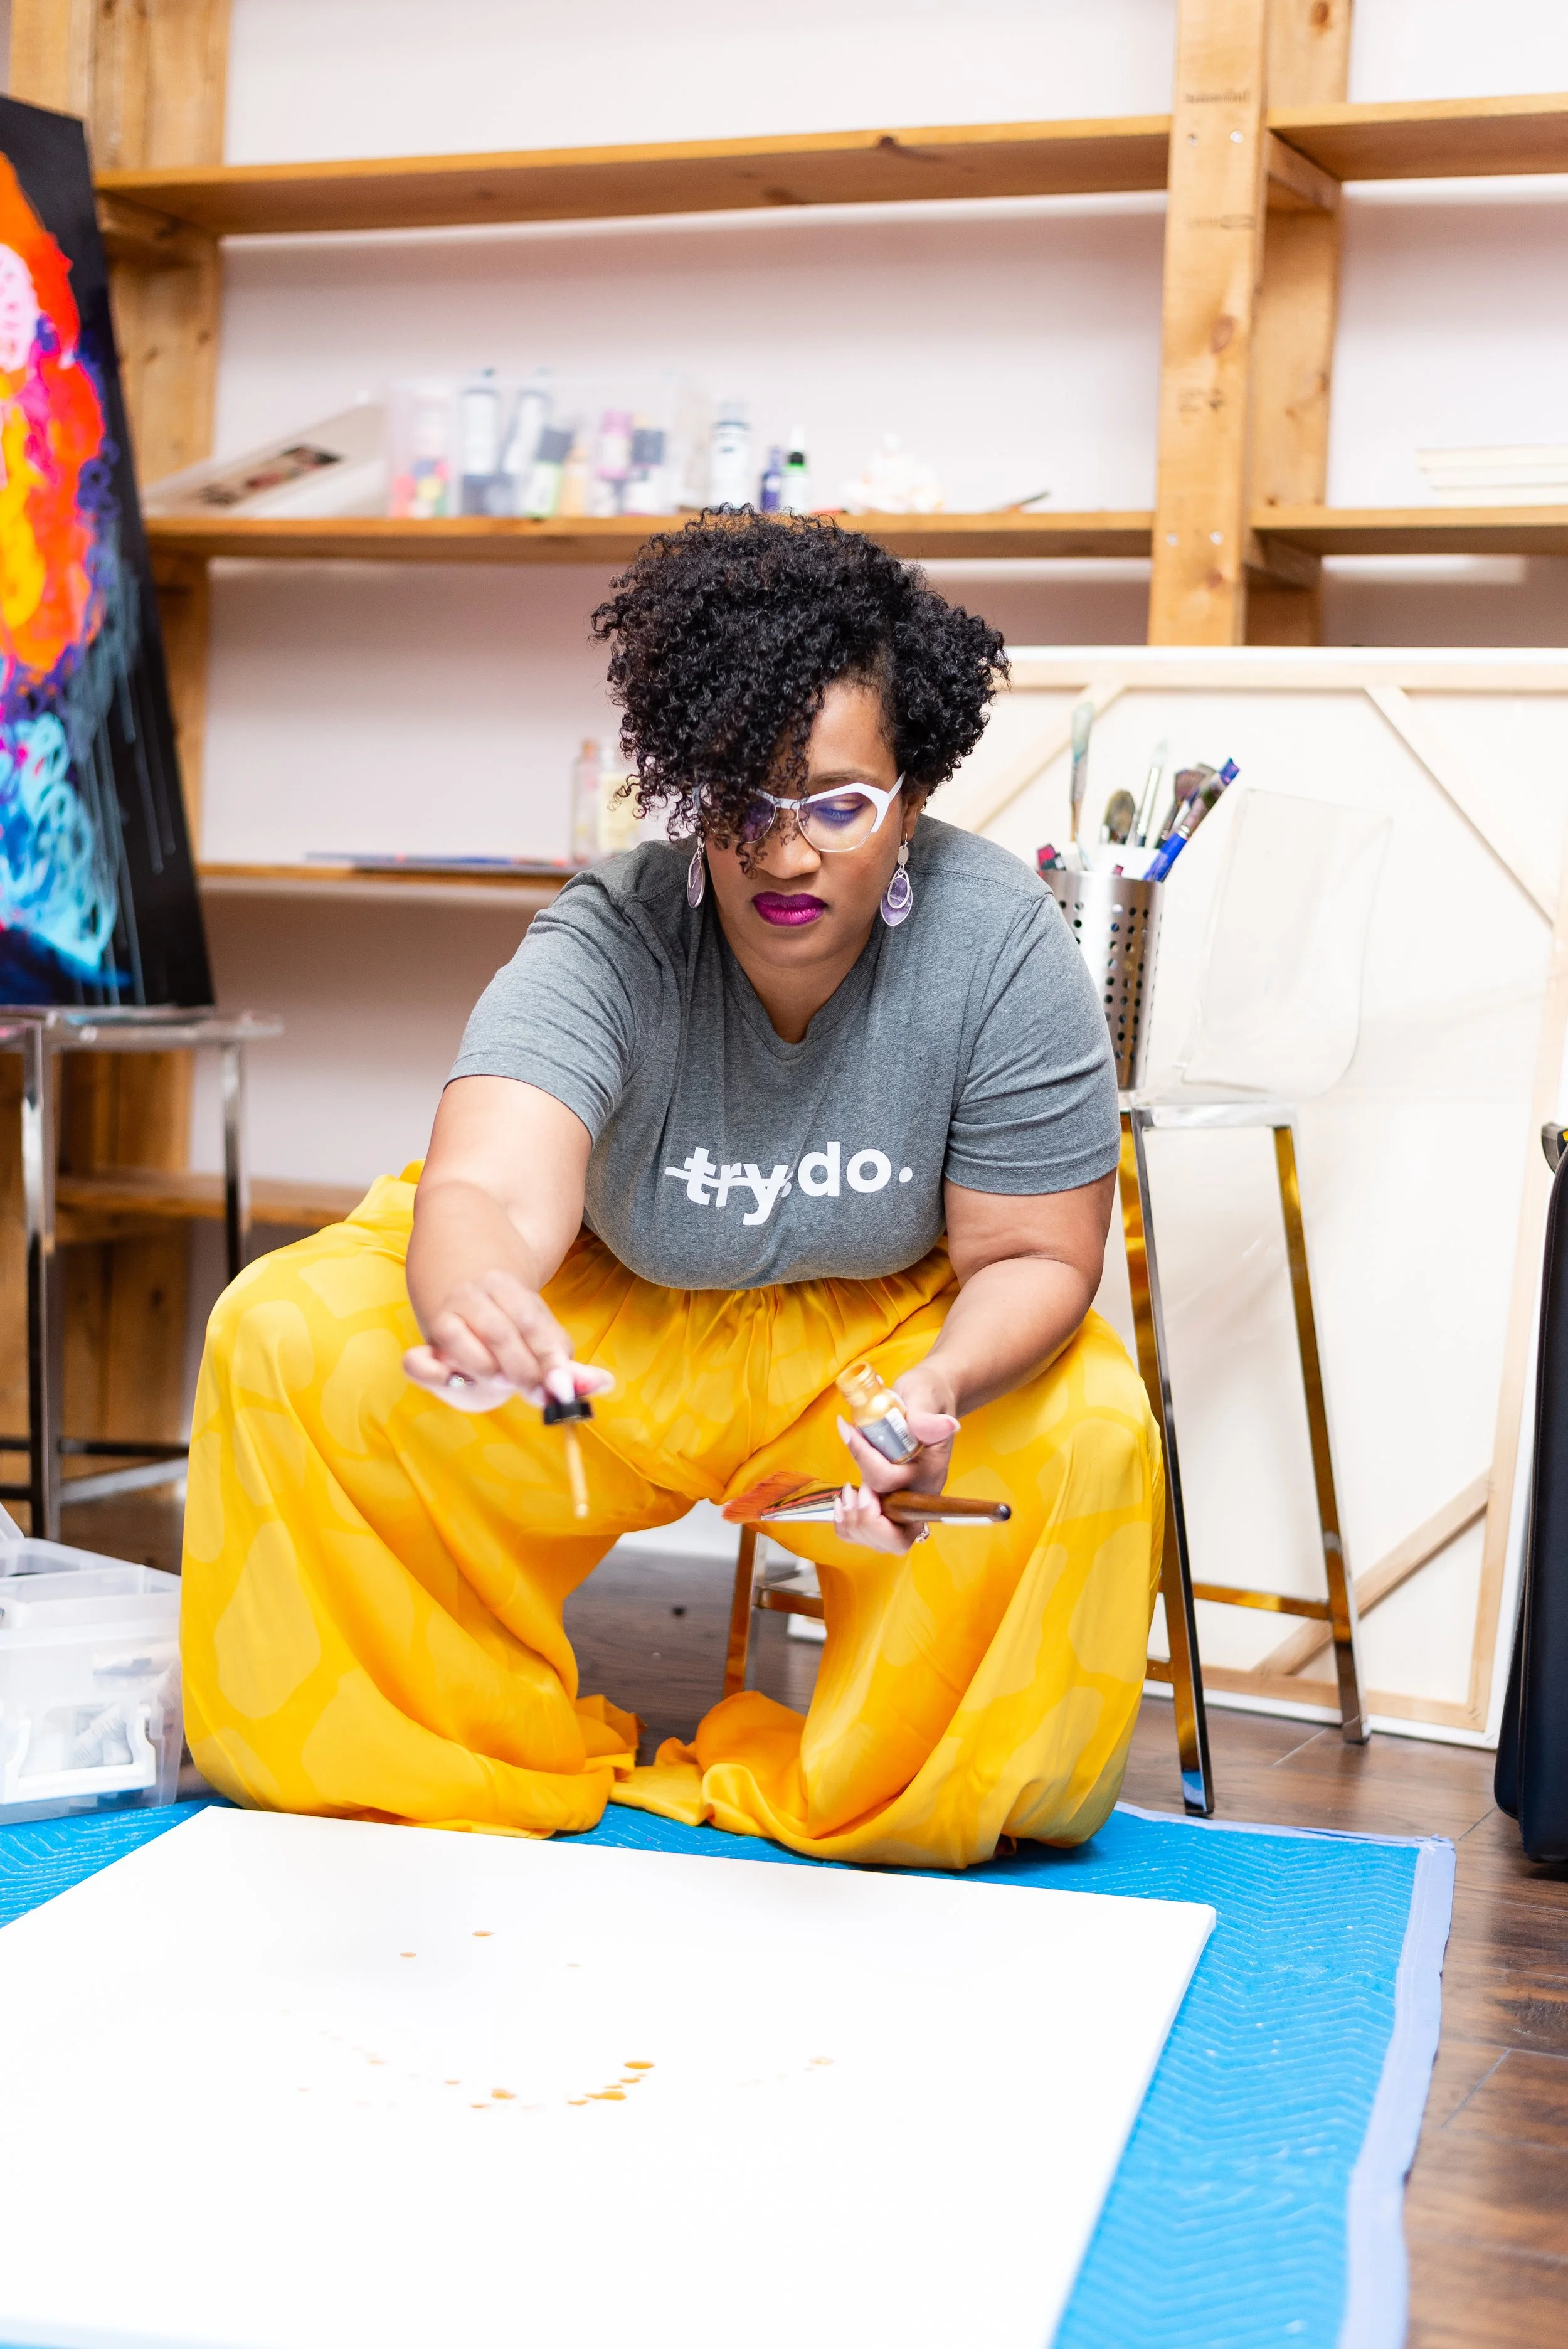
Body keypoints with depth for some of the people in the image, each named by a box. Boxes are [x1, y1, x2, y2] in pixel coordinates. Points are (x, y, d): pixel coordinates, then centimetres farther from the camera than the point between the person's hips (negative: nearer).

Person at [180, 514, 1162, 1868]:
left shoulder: (1003, 946, -24)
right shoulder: (611, 942, -27)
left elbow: (1034, 1260, -17)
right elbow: (491, 1189, -44)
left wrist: (942, 1388, -40)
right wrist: (469, 1297, -69)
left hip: (890, 1327, 0)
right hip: (614, 1323, 0)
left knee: (1089, 1438, -29)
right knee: (285, 1339, -19)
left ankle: (839, 1805, -5)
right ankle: (477, 1772, -1)